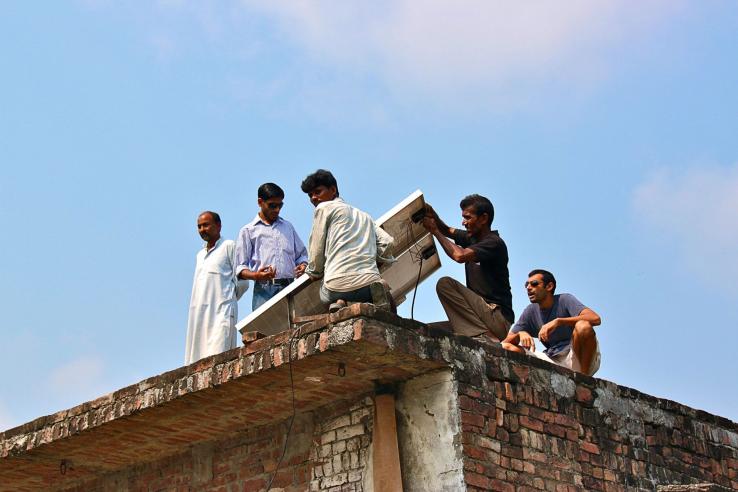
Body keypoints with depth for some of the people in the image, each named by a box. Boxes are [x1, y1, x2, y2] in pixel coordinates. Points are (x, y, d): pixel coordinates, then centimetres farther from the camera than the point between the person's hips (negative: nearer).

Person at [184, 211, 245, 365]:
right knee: (197, 361, -2)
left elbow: (242, 281, -1)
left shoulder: (229, 246, 4)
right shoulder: (200, 254, 26)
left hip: (221, 312, -7)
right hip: (198, 315, 7)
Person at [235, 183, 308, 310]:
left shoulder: (288, 227, 24)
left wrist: (303, 265, 4)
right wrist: (255, 275, -14)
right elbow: (240, 268, 7)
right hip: (264, 291, -3)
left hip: (289, 287, 3)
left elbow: (301, 254, 28)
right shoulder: (248, 231, 13)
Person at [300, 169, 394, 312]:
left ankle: (340, 303, -7)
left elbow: (316, 250, 7)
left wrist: (314, 272, 23)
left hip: (337, 286, -3)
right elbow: (387, 242, 14)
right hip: (370, 281, 4)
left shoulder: (324, 208, 10)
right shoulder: (364, 215, 27)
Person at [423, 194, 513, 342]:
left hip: (498, 317, -9)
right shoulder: (472, 238, 14)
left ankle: (485, 336, -24)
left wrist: (434, 230, -13)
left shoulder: (494, 243, -13)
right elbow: (447, 231, 27)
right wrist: (432, 214, 5)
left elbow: (460, 256, -26)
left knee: (445, 284, -19)